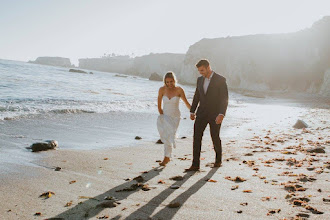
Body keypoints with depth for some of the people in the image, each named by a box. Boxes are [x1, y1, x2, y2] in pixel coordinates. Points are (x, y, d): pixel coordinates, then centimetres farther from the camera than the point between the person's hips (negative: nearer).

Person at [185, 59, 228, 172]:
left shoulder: (221, 80, -10)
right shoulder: (200, 79, 7)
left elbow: (224, 99, -15)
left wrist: (221, 114, -26)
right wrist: (192, 111, 15)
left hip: (215, 115, -4)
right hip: (202, 114, 5)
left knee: (215, 138, 7)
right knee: (196, 137, -5)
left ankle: (218, 159, 33)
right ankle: (195, 164, -3)